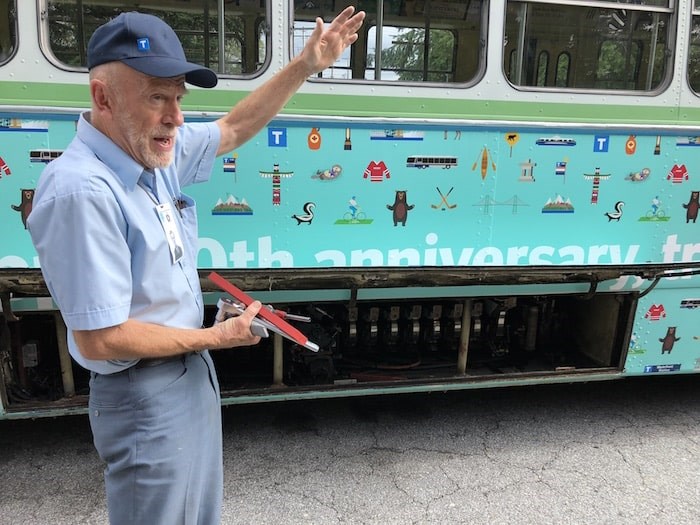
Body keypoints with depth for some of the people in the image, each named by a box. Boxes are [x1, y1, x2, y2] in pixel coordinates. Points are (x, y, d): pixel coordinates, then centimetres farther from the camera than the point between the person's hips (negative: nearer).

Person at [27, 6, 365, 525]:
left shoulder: (154, 149, -3)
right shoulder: (81, 191, -29)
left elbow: (233, 129, 14)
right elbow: (99, 340, -28)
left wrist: (305, 66, 10)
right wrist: (217, 337, -16)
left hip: (191, 371, 9)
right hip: (144, 396, -8)